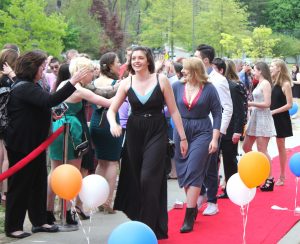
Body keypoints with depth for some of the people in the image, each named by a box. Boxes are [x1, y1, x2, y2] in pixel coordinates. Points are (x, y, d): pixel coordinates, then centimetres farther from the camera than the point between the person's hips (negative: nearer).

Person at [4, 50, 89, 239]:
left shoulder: (30, 86, 15)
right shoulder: (24, 88, -20)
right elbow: (49, 101, -33)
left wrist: (52, 115, 7)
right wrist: (73, 83, -36)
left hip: (35, 143, 10)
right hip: (22, 145, -10)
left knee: (39, 183, 13)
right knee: (20, 184, -2)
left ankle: (39, 221, 22)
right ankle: (13, 227, 7)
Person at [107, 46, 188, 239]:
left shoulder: (161, 80, -4)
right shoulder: (127, 83, 2)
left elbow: (174, 111, 0)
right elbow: (112, 109, 4)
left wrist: (183, 137, 0)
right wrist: (113, 123, -19)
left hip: (157, 132, -3)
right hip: (135, 133, 3)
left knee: (149, 178, -12)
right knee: (137, 179, 8)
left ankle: (150, 227, -3)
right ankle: (139, 220, 23)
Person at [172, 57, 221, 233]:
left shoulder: (209, 88, -5)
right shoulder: (177, 86, 2)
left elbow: (217, 114, -4)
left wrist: (215, 139, -8)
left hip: (202, 132, -4)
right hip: (181, 132, 4)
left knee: (194, 172, -8)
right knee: (183, 171, 8)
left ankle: (189, 216, -7)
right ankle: (193, 206, 25)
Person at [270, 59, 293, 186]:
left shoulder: (285, 84, -11)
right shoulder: (271, 82, 3)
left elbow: (289, 104, -13)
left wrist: (274, 111, -17)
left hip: (280, 119, -5)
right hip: (270, 118, 5)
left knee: (281, 147, 5)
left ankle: (282, 176, 15)